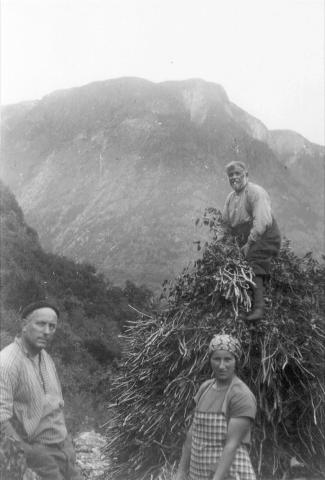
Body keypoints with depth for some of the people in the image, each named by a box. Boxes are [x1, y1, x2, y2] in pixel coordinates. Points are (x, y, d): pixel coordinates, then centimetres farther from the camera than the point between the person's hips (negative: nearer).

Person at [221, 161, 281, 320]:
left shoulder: (256, 193, -12)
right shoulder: (231, 197, 14)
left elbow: (262, 222, -22)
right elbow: (224, 222, 21)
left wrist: (249, 244, -21)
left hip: (263, 238, -8)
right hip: (247, 242, 8)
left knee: (254, 270, -21)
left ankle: (259, 307, -24)